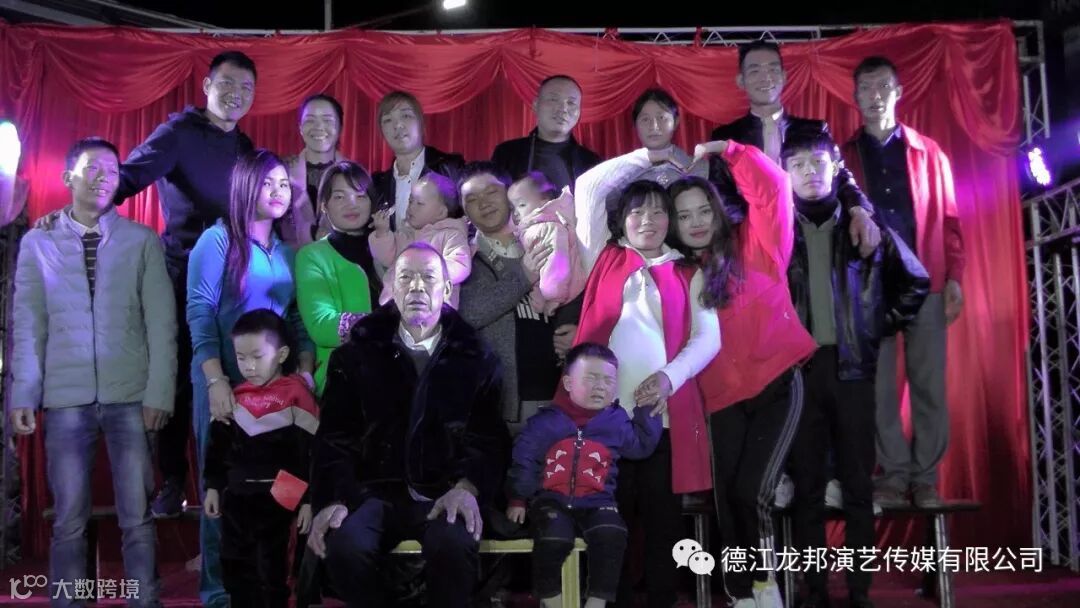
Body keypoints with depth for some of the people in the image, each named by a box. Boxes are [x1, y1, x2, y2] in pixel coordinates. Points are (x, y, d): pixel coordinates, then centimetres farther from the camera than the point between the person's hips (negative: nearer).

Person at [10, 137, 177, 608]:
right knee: (69, 521, 6)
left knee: (137, 518, 3)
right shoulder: (37, 243, 7)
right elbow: (28, 326, 5)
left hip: (130, 396, -1)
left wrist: (160, 391, -6)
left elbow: (162, 322, 0)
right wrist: (22, 395, -2)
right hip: (66, 398, 1)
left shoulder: (142, 241, 4)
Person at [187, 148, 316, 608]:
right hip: (225, 383, -5)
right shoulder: (217, 240, -3)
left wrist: (305, 371, -4)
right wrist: (216, 381, -19)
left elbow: (298, 319, 11)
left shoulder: (288, 253, 14)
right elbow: (199, 313, -11)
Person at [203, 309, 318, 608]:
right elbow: (219, 446, 15)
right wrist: (213, 486, 13)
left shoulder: (296, 397, -13)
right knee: (235, 568, 15)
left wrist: (308, 500, -11)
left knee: (271, 569, 3)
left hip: (275, 500, -6)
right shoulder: (235, 397, 5)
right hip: (236, 496, 6)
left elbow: (312, 453, -11)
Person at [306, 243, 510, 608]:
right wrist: (333, 499, -12)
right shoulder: (358, 353, 11)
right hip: (376, 489, 1)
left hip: (444, 493, -1)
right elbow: (335, 436, 5)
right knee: (344, 546, -31)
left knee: (454, 544, -35)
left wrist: (468, 486, -18)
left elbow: (489, 437, 2)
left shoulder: (474, 357, 10)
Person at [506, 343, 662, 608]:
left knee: (612, 536, -27)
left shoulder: (617, 421, 7)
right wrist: (518, 499, 3)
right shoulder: (547, 420, -1)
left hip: (596, 502, 2)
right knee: (553, 541, -30)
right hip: (552, 500, -2)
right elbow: (524, 458, 4)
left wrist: (646, 409, 7)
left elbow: (642, 446, 16)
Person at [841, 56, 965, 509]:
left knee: (929, 385, 2)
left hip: (926, 283, 1)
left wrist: (954, 277, -1)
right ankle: (894, 475, 11)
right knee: (879, 386, 1)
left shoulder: (928, 152, 11)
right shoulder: (843, 157, 8)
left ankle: (925, 478, 11)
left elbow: (948, 219, 8)